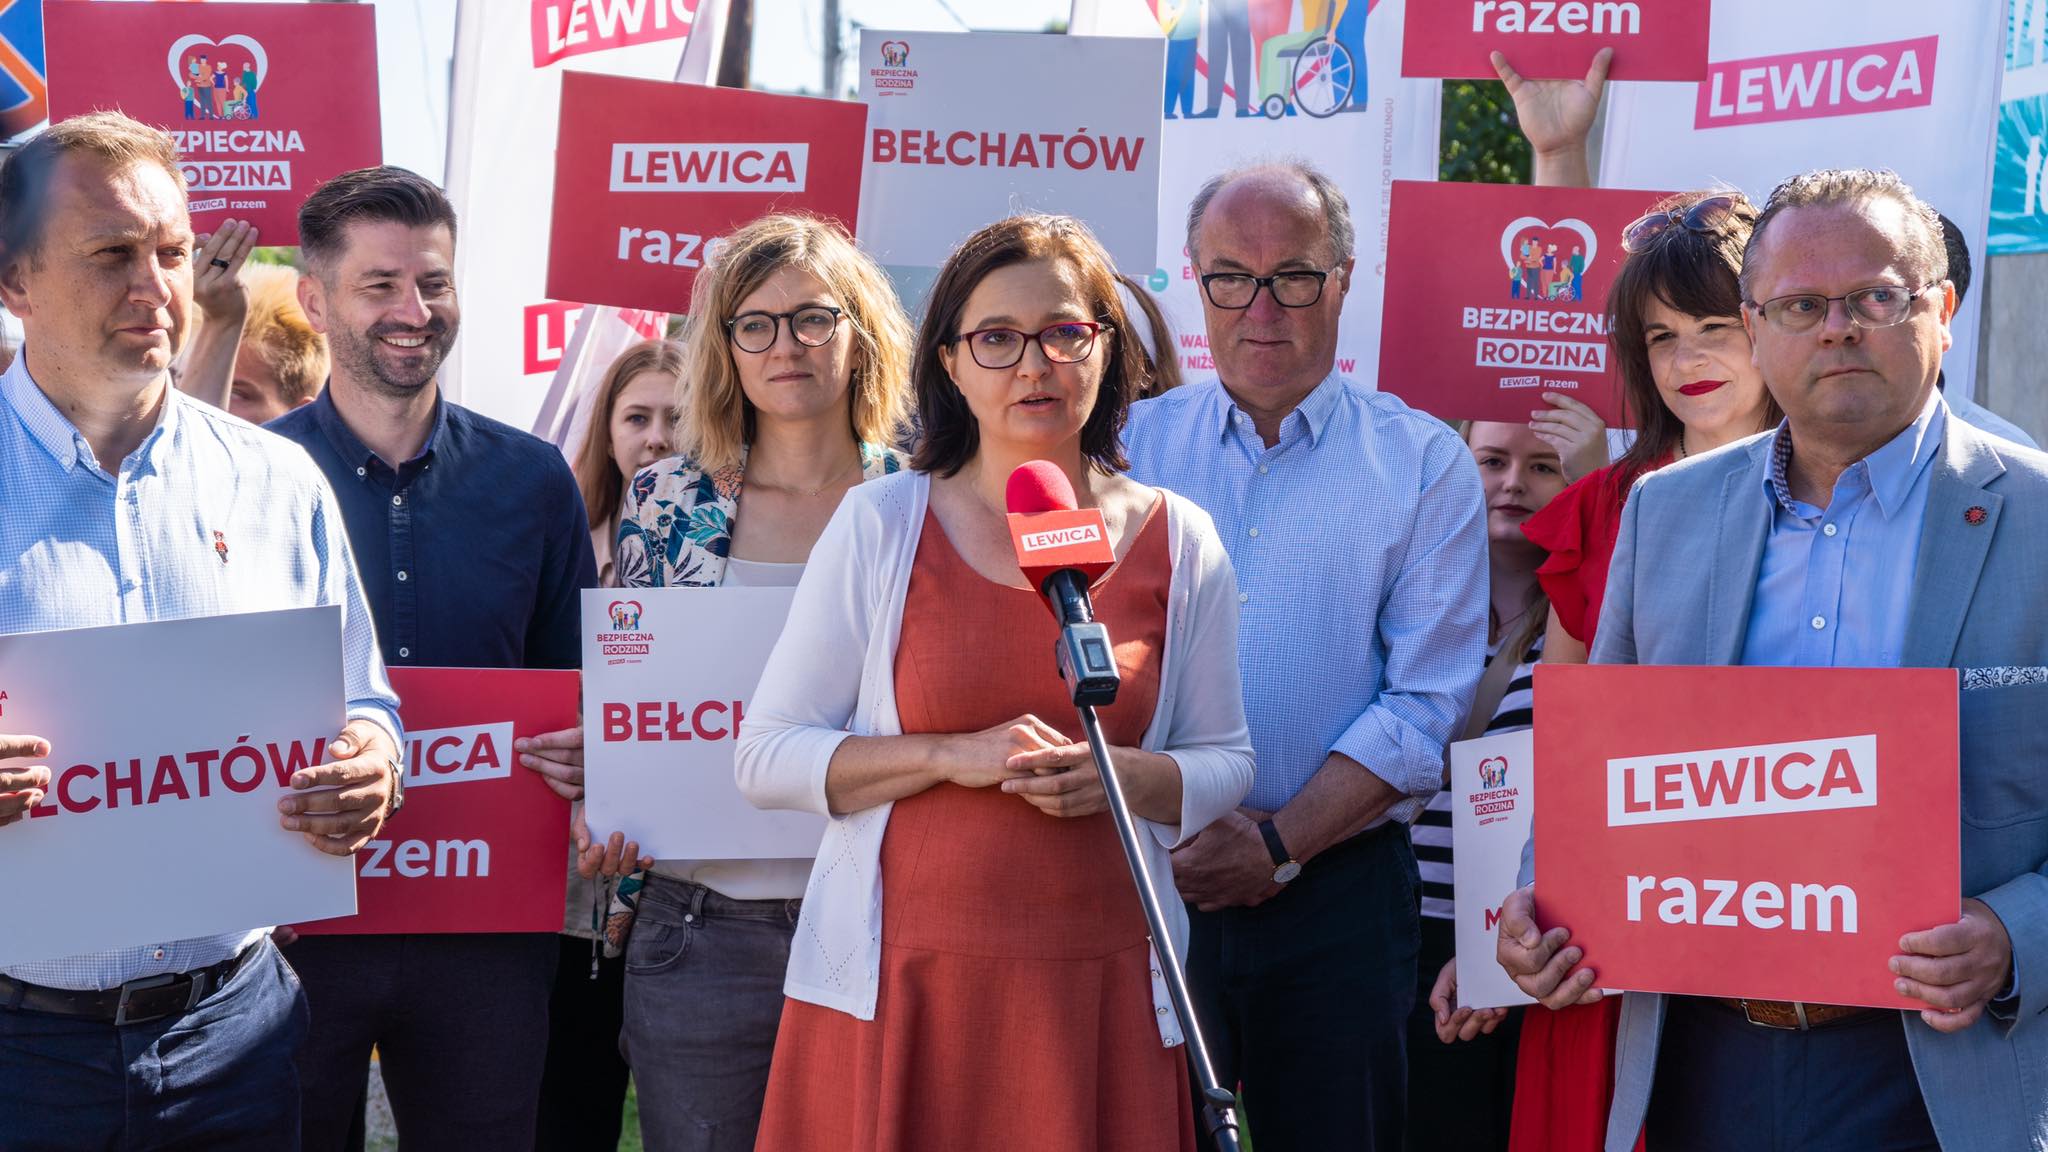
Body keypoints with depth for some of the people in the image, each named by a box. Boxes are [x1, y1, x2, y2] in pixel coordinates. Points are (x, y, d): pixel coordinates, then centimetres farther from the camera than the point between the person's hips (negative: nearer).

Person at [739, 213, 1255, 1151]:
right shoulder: (880, 525, 0)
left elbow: (1224, 762, 12)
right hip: (900, 985, -1)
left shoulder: (1176, 539, 6)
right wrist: (957, 756, -14)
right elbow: (766, 756, -1)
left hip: (1100, 989, 1)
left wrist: (1121, 774, -10)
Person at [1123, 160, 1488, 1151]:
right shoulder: (1133, 446, 8)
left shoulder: (1424, 466, 2)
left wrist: (1277, 845, -13)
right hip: (1146, 882, 2)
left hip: (1334, 889, -1)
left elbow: (1426, 704, -5)